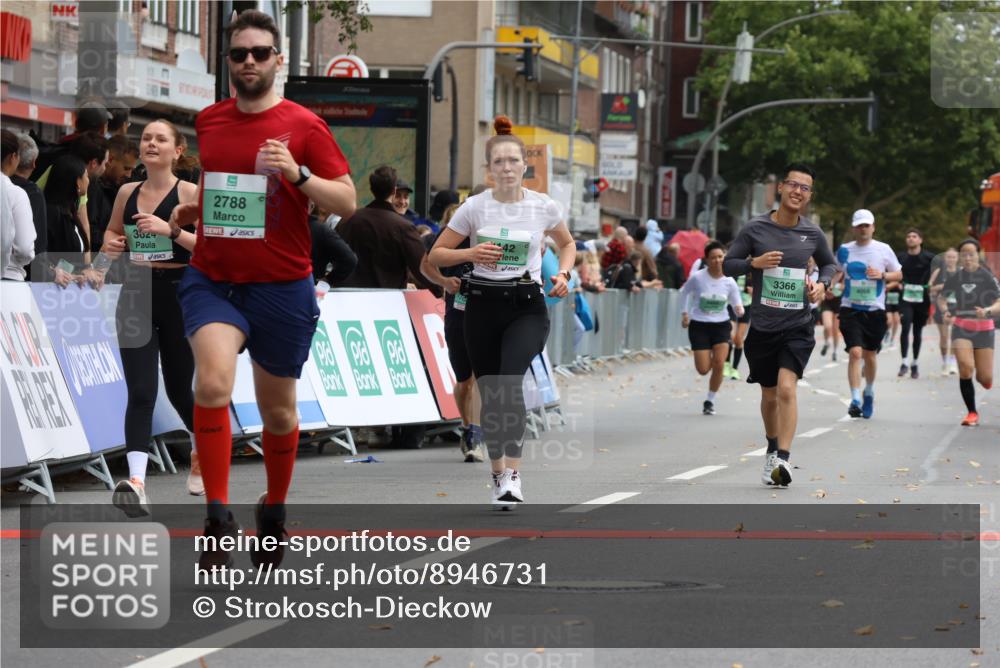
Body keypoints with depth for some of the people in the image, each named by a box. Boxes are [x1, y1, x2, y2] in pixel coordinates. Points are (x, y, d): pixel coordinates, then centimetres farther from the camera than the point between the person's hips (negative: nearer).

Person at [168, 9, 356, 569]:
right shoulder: (207, 122, 7)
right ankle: (218, 516, -23)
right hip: (212, 280, 1)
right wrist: (190, 210, 9)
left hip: (282, 287, -1)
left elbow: (348, 202, -7)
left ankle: (274, 513, 36)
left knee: (278, 412, 12)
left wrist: (298, 173, -21)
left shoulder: (303, 126, -5)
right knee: (213, 382, -25)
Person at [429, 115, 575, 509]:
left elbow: (567, 244, 20)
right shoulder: (474, 208, -1)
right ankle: (498, 474, 21)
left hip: (526, 306, -2)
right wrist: (470, 254, -14)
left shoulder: (544, 207, 0)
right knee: (490, 394, 4)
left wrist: (563, 273, 1)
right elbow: (436, 255, 5)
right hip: (484, 304, 2)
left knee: (510, 380, -25)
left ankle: (513, 472, -28)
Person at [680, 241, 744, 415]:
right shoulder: (698, 278, -11)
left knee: (719, 364, -15)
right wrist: (684, 313, 5)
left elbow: (737, 305, 0)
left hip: (721, 324, 1)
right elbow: (685, 292, 9)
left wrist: (739, 310, -23)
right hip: (699, 325, -1)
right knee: (703, 369, -5)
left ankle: (710, 400, 4)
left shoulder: (729, 282, -7)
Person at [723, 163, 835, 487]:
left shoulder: (812, 234, 1)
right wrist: (754, 262, -17)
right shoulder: (755, 229, -4)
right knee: (769, 395, 13)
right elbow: (727, 264, 2)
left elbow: (829, 263, 19)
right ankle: (772, 449, 38)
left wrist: (822, 284, -2)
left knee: (786, 388, -20)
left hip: (797, 327, -1)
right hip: (762, 327, 1)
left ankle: (783, 459, -25)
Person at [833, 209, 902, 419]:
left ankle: (869, 393, 36)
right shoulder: (844, 250, 3)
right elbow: (837, 271, 19)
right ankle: (855, 399, -16)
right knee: (855, 352, -16)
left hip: (875, 310, 1)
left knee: (870, 355, 11)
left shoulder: (884, 250, 0)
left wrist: (882, 275, -11)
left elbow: (898, 274, 8)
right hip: (850, 309, -1)